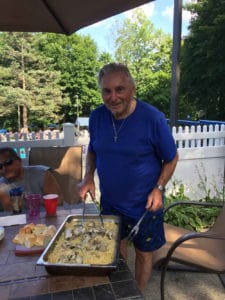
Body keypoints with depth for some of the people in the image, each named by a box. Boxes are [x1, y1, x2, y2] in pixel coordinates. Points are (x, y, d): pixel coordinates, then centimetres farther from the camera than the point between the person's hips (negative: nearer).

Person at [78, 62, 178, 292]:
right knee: (116, 247, 24)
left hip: (144, 205, -4)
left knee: (143, 253, 16)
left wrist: (159, 188, -20)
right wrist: (88, 177, -8)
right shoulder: (97, 116, -9)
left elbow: (171, 159, -8)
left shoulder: (153, 118, -21)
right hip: (109, 202, 4)